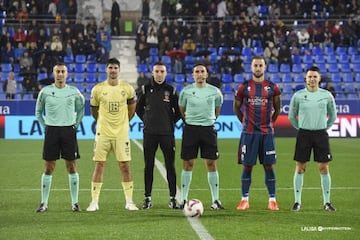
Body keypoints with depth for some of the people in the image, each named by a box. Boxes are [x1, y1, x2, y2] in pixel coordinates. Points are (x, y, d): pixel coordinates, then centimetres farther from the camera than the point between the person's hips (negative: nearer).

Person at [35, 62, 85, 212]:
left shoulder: (74, 92, 3)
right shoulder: (45, 92, 2)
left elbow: (80, 110, 16)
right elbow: (38, 112, 13)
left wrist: (76, 125, 8)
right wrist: (45, 126, 5)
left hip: (69, 131, 1)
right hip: (51, 131, 0)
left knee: (72, 167, 2)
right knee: (49, 167, 0)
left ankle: (75, 202, 8)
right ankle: (44, 203, 5)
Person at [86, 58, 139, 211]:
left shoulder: (127, 89, 0)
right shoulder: (98, 89, -1)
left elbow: (132, 106, 16)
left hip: (122, 133, 0)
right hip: (103, 133, 0)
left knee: (125, 166, 0)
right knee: (99, 165, 0)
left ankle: (129, 201, 7)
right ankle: (94, 202, 5)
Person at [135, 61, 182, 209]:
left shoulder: (171, 90, 3)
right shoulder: (145, 89, 3)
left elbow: (178, 111, 11)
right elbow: (138, 109, 14)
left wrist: (171, 122, 4)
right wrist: (147, 120, 6)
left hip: (167, 133, 0)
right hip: (149, 133, 1)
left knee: (170, 166, -1)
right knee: (148, 166, 3)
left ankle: (173, 198, 4)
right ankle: (148, 198, 9)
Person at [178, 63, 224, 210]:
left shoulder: (215, 91, 3)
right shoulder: (186, 91, 1)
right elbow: (181, 109, 15)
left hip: (208, 129, 1)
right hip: (190, 129, -1)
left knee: (211, 164, 0)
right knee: (188, 164, 0)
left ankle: (215, 199, 5)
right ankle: (183, 199, 6)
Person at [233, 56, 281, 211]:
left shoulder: (272, 87, 4)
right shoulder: (244, 87, 2)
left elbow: (277, 108, 16)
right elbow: (236, 107, 13)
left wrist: (271, 122, 12)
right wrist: (245, 122, 10)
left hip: (267, 132, 0)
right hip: (249, 133, 0)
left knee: (269, 166, 1)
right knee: (247, 166, 1)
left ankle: (272, 200, 5)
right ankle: (244, 199, 7)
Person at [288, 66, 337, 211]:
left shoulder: (327, 95, 2)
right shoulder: (298, 96, 0)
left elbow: (332, 116, 14)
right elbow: (291, 116, 11)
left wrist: (325, 128, 11)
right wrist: (300, 128, 9)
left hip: (321, 134, 0)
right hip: (303, 134, 0)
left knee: (324, 168, 0)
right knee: (300, 168, 1)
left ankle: (327, 202, 7)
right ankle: (297, 202, 8)